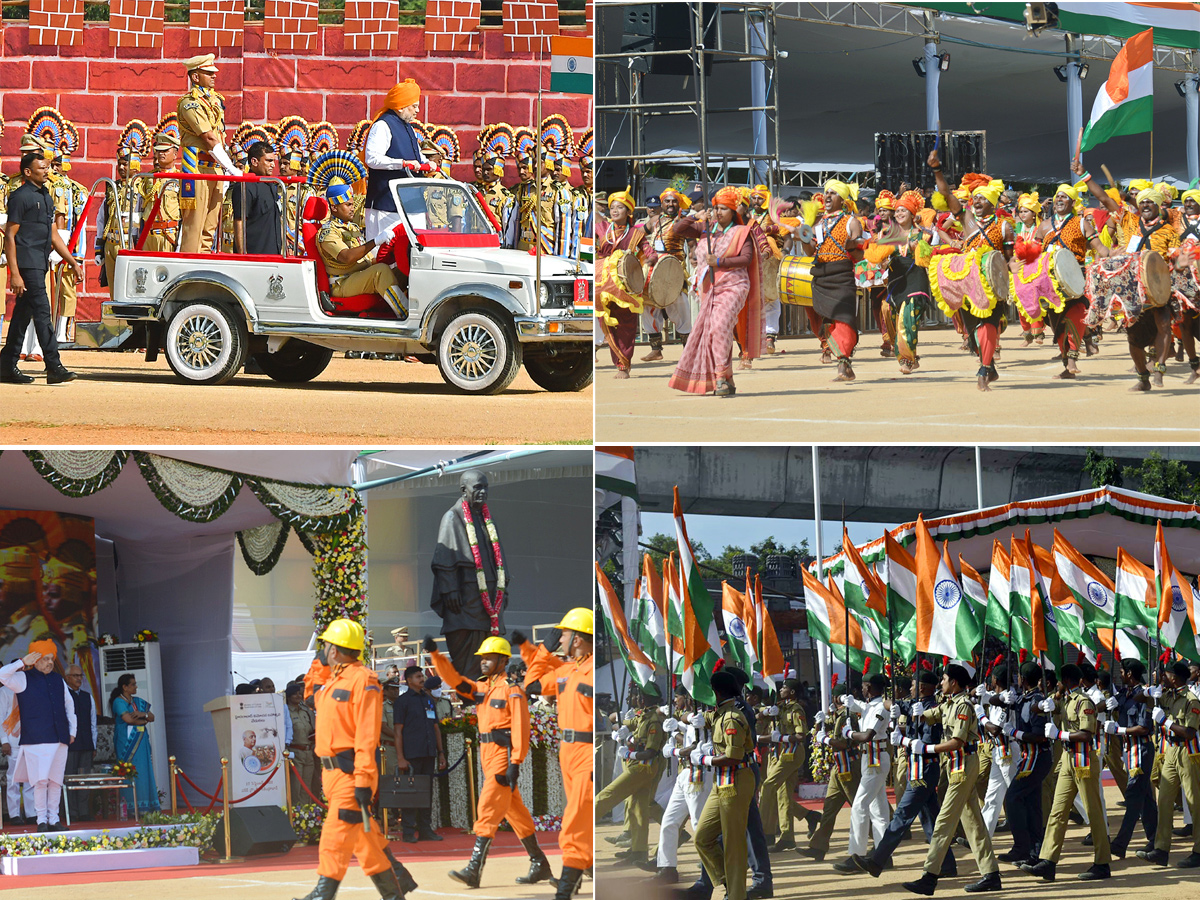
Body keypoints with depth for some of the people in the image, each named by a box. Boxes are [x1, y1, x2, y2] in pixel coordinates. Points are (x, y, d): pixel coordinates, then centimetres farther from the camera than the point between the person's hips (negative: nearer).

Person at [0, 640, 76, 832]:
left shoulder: (58, 680, 17)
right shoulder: (24, 679, 2)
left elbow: (69, 705, 25)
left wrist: (72, 730, 19)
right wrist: (23, 663, -12)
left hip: (59, 738, 5)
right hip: (36, 740, -5)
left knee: (56, 781, 5)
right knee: (41, 780, -9)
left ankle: (53, 820, 10)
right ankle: (41, 820, -2)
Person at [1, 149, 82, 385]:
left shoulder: (45, 197, 18)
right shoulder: (20, 197, -9)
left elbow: (53, 234, 24)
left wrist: (73, 262, 20)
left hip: (40, 264, 9)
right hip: (27, 265, -9)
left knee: (23, 314, 11)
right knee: (42, 312, -13)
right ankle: (54, 367, -17)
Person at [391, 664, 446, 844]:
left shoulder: (429, 700, 17)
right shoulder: (402, 701, -1)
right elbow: (397, 730, -5)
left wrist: (441, 753, 16)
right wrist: (400, 758, -12)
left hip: (429, 754, 6)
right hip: (411, 754, -6)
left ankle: (425, 829, 13)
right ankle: (408, 832, -4)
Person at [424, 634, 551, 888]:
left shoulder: (512, 690, -9)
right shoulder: (481, 688, 16)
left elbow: (520, 728, -15)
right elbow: (452, 678, 8)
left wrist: (515, 764, -21)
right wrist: (434, 653, -6)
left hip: (503, 755, -9)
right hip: (487, 754, 9)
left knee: (488, 810, -14)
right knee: (515, 812, 13)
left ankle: (474, 870, -19)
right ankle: (540, 865, 21)